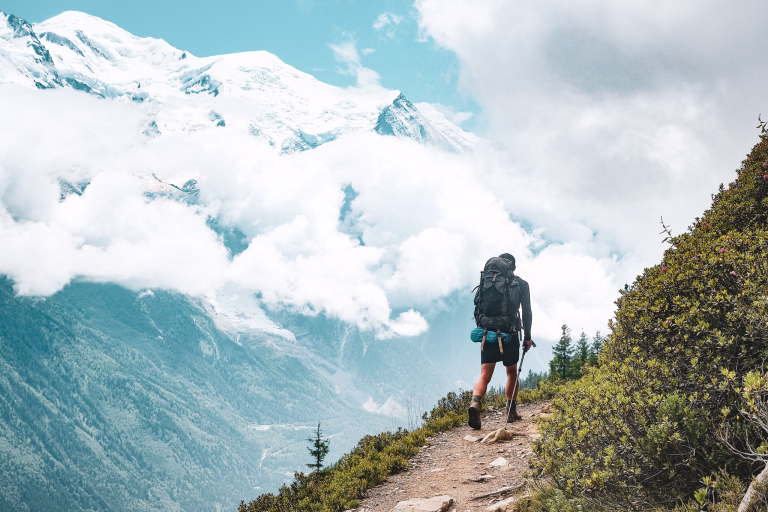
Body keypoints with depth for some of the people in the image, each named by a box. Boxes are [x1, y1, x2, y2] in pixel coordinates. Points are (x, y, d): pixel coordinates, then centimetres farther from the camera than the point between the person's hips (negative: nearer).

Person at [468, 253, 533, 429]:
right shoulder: (521, 284, 5)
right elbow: (526, 311, 0)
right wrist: (527, 336, 3)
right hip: (510, 335, -1)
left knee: (485, 375, -3)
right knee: (512, 372, 19)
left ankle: (475, 402, -30)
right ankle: (511, 411, 21)